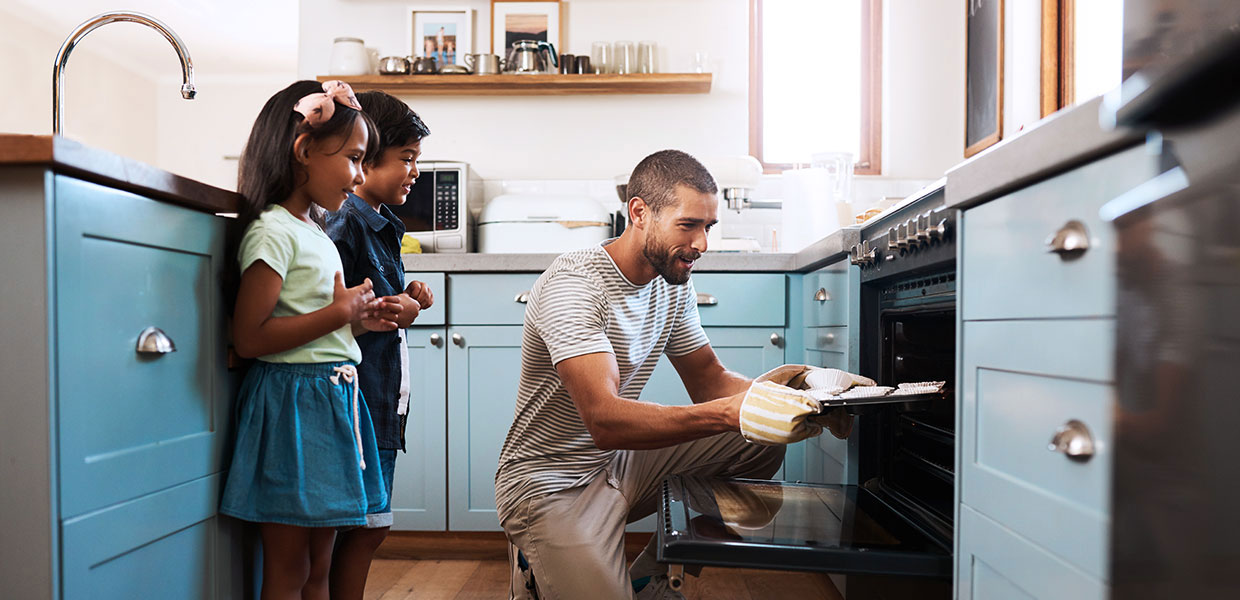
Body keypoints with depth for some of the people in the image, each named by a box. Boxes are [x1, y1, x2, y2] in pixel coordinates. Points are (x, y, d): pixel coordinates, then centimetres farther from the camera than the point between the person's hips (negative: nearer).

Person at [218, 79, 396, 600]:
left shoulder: (315, 233, 16)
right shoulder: (272, 231, -13)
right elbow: (249, 338, -20)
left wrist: (360, 319, 6)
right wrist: (341, 313, -17)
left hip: (334, 400, 9)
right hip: (292, 404, -9)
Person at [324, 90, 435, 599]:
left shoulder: (382, 226, 16)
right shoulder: (344, 223, -14)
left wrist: (406, 300, 7)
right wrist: (390, 312, -17)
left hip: (385, 400, 9)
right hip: (358, 401, -9)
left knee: (370, 528, 15)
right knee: (366, 528, 0)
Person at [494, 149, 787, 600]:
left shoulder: (674, 283, 1)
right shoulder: (573, 284, -24)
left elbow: (710, 382, 4)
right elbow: (604, 420, -35)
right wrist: (728, 413, -44)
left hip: (621, 462, 8)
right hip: (550, 482, -7)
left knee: (764, 442, -3)